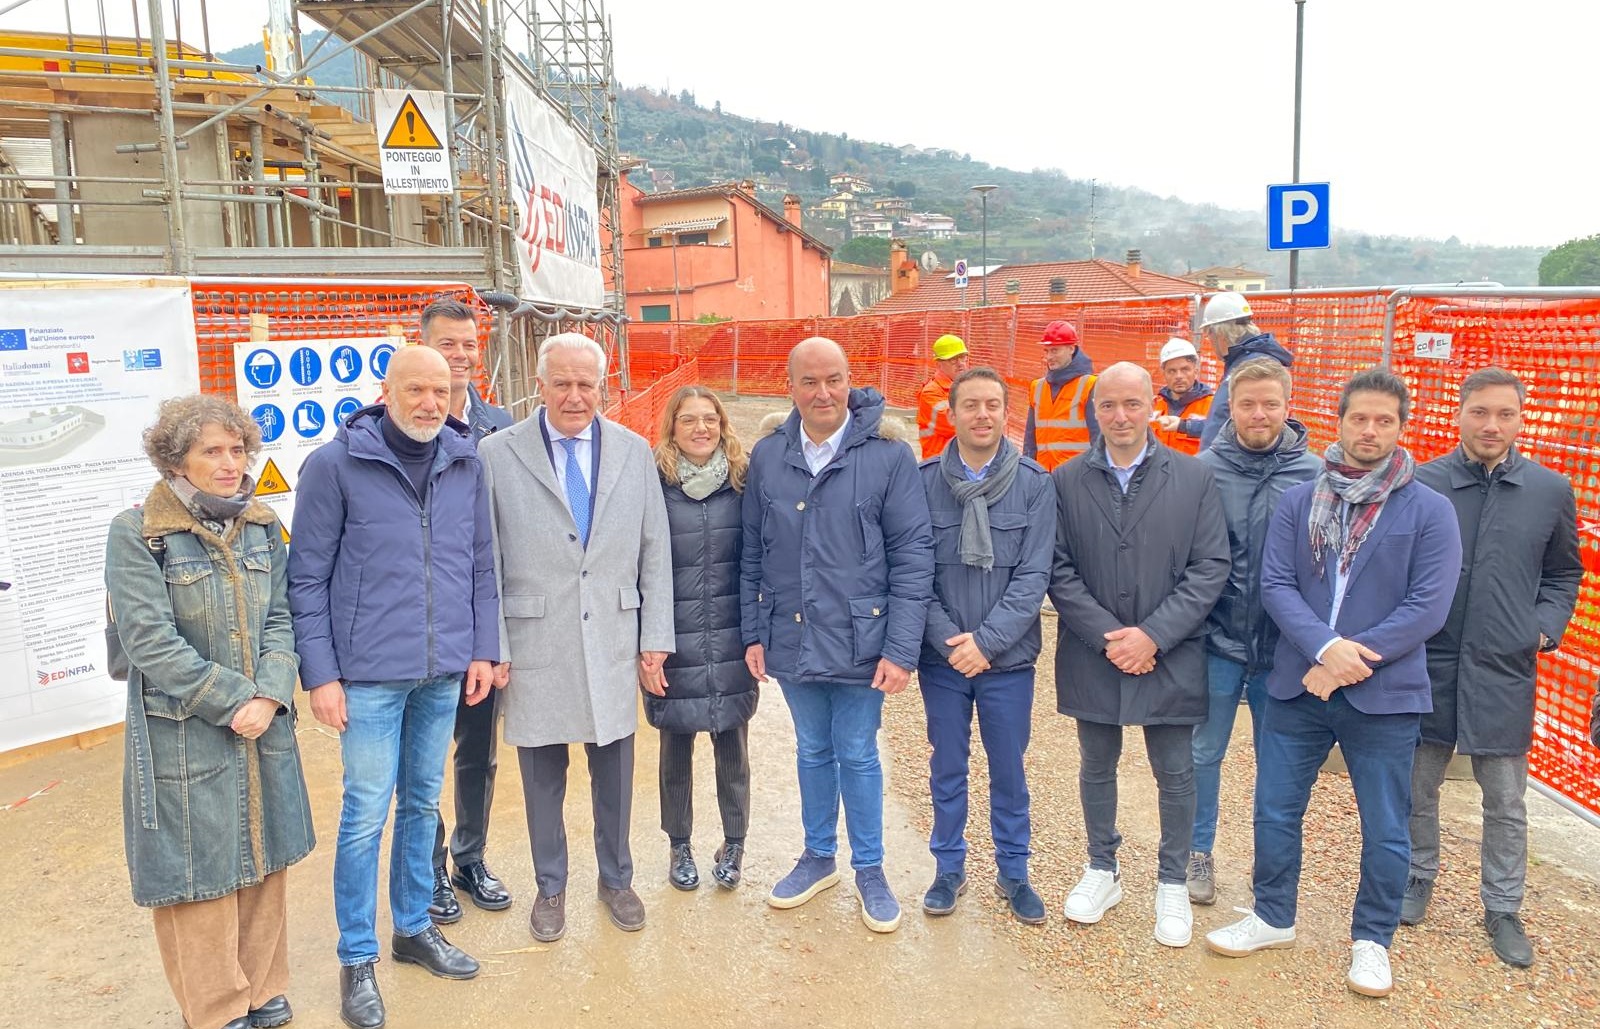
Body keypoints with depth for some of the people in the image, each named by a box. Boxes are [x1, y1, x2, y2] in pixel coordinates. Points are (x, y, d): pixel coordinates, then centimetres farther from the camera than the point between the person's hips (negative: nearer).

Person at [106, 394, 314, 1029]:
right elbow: (151, 643, -15)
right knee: (200, 872, 7)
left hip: (265, 730, 5)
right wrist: (235, 702, -15)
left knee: (262, 863, 14)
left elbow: (279, 619, 3)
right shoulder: (137, 533, -11)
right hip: (185, 735, -5)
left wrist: (269, 697, -12)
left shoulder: (261, 525, 5)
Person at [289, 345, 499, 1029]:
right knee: (366, 813, 3)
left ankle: (414, 927, 34)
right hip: (370, 672, -4)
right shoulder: (335, 463, -8)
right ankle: (357, 958, 21)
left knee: (423, 803, 17)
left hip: (444, 671, 4)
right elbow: (307, 578, -6)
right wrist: (320, 674, -8)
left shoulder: (466, 463, 3)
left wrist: (484, 649, 7)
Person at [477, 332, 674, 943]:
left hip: (612, 642, 2)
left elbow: (654, 554, 5)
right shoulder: (497, 455, -4)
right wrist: (491, 647, -3)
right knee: (543, 774, 12)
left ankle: (615, 879, 35)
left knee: (613, 768, 13)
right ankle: (550, 887, 34)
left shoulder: (635, 452, 4)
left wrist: (655, 640, 3)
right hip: (534, 646, -2)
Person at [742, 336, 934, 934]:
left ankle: (869, 869, 30)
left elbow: (913, 555, -11)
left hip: (858, 641, -3)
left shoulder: (889, 456, -10)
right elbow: (753, 553, 6)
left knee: (858, 755, 10)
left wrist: (901, 649, -14)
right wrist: (754, 632, 4)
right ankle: (818, 857, 38)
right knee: (812, 752, 19)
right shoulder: (767, 457, 0)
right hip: (791, 640, 3)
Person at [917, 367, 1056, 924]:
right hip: (941, 657, 1)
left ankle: (1013, 873, 33)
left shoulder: (1034, 484, -6)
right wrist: (948, 640, -14)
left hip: (1008, 658, 0)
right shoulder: (925, 482, -5)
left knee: (1009, 771, 13)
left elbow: (1033, 575, -9)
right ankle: (949, 868, 33)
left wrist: (987, 640, -16)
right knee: (947, 769, 14)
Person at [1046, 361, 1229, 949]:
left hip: (1170, 658, -1)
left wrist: (1153, 635, -15)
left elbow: (1211, 568, -7)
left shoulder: (1194, 478, -4)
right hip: (1092, 657, 1)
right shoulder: (1066, 481, -2)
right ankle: (1102, 870, 37)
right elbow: (1059, 572, -4)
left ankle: (1172, 883, 32)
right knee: (1097, 768, 16)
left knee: (1175, 775, 11)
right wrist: (1107, 636, -13)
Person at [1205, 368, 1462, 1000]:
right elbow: (1275, 585, -5)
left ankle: (1371, 941, 33)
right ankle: (1273, 918, 34)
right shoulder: (1298, 502, 2)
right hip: (1297, 685, 2)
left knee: (1385, 830, 10)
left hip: (1384, 694, -2)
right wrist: (1324, 647, -20)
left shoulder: (1429, 512, -4)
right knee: (1275, 812, 12)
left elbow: (1428, 607, -11)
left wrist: (1348, 660, -17)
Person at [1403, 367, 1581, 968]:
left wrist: (1547, 626, -2)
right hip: (1427, 665, -1)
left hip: (1505, 671, 1)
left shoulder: (1550, 491, 2)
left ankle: (1503, 909, 27)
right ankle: (1419, 877, 35)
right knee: (1418, 786, 13)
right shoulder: (1422, 484, -5)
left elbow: (1564, 574, 13)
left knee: (1506, 800, 11)